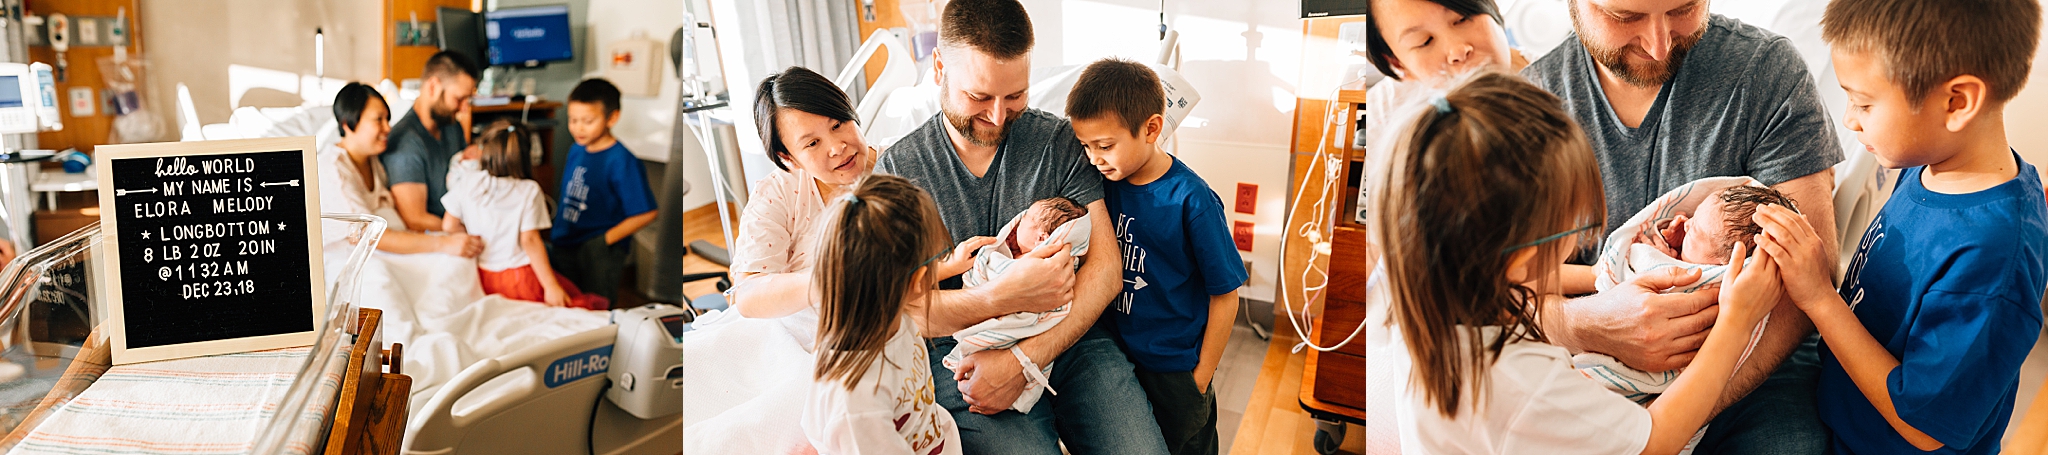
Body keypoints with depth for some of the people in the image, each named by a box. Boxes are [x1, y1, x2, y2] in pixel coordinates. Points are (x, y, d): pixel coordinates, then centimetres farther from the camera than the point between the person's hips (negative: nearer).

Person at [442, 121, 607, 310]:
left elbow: (449, 226, 3)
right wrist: (551, 287, -11)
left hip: (484, 280, 5)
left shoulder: (466, 181, -2)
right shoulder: (528, 191, -10)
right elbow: (530, 240, -13)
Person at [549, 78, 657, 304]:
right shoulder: (576, 151, 6)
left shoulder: (621, 161, -18)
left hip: (599, 254, -7)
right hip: (564, 248, 8)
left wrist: (605, 240, -17)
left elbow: (645, 213, -20)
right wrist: (556, 233, 9)